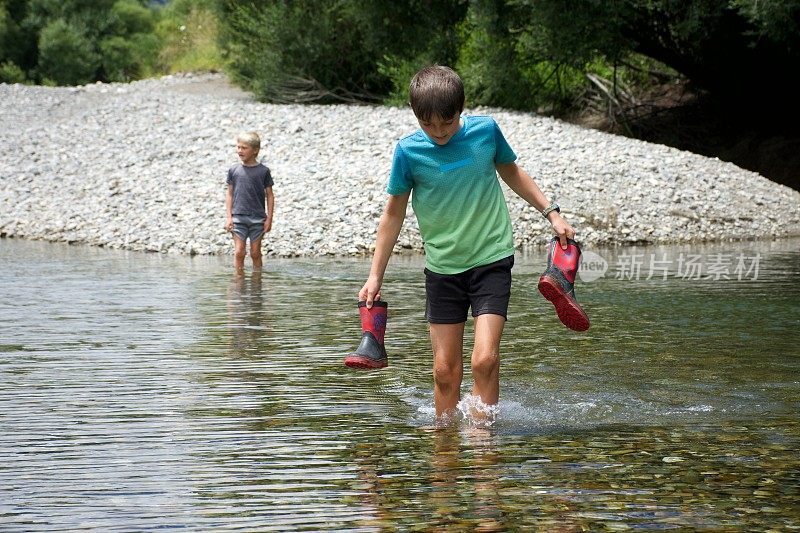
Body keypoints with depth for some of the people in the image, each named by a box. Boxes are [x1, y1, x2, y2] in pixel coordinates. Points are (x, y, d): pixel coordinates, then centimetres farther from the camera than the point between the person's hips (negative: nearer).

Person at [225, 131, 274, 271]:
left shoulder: (263, 171, -1)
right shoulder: (234, 170, 3)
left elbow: (269, 196, 3)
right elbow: (230, 194, 8)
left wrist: (269, 219, -1)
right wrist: (229, 217, 1)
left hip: (258, 218, -1)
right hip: (238, 217, 1)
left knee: (255, 253, 5)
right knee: (239, 251, -5)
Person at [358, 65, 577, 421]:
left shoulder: (485, 130, -6)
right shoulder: (409, 151, -8)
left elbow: (511, 172, 15)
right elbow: (394, 213, 3)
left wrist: (551, 212, 12)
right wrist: (375, 276, 3)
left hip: (492, 260, -1)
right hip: (442, 268, 1)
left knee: (485, 358, -15)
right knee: (445, 369, 2)